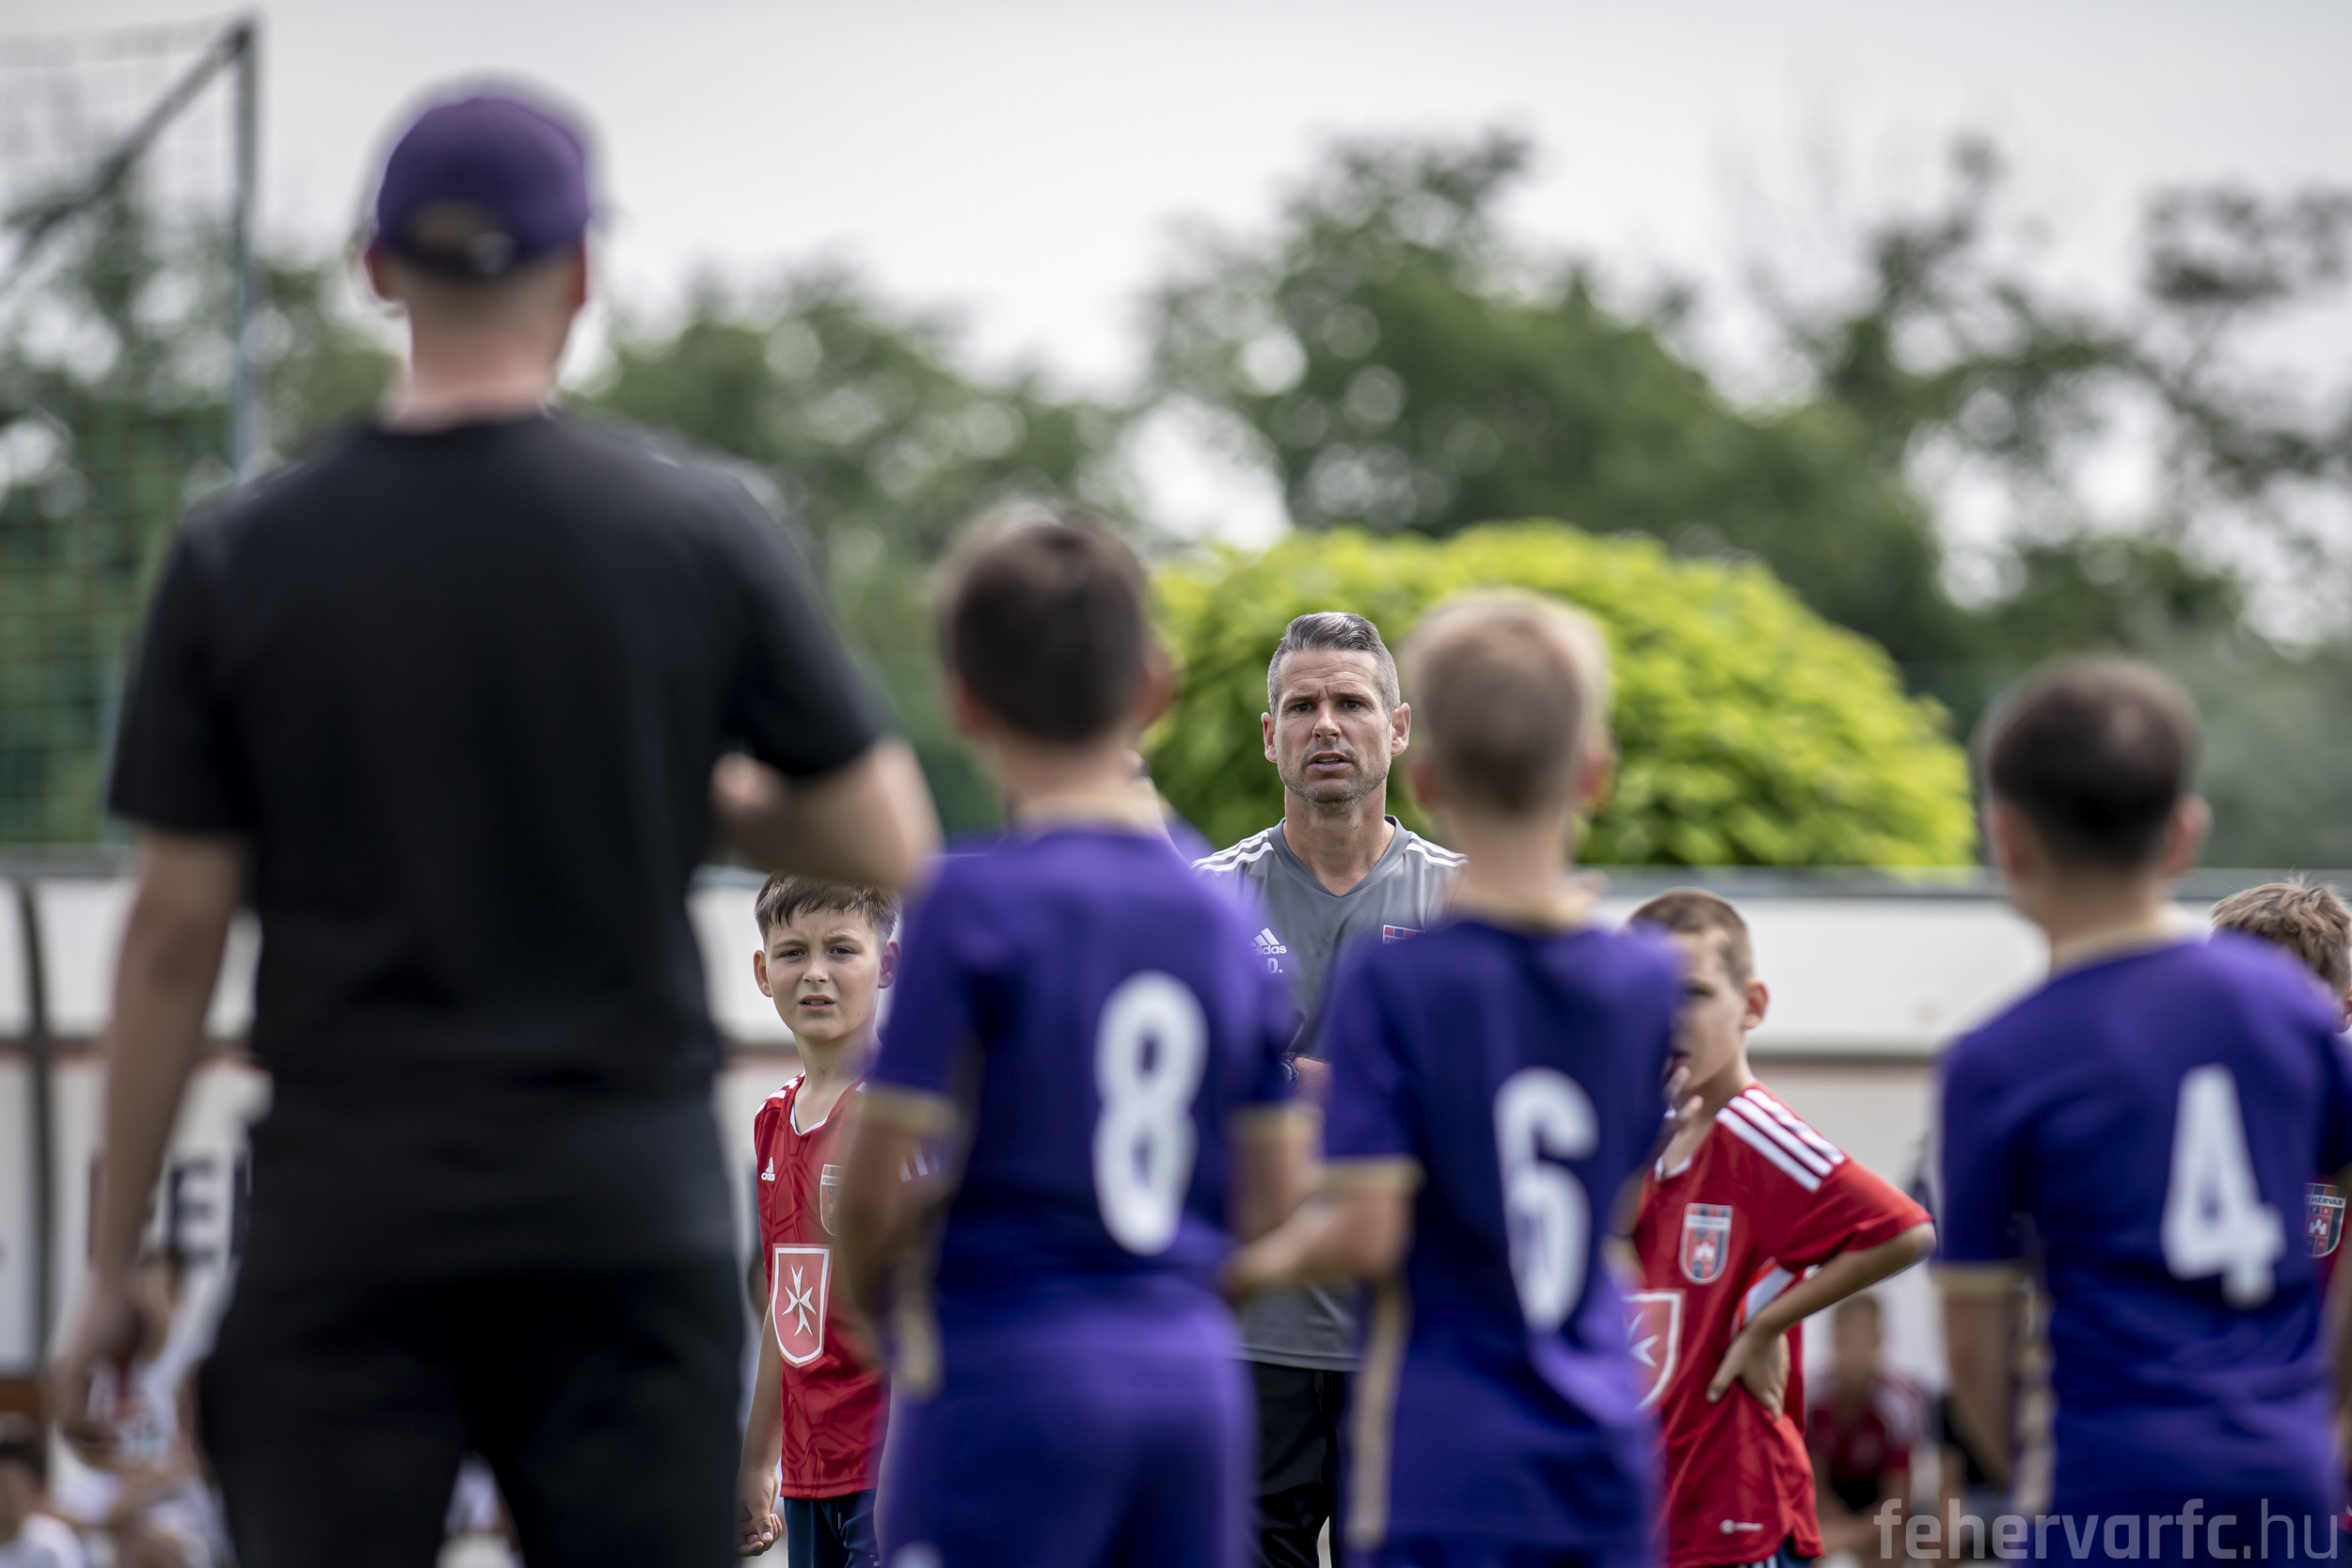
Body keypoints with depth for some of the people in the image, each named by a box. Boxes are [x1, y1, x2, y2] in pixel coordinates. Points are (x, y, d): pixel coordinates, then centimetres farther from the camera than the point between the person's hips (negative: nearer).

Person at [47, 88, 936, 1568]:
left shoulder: (241, 560, -2)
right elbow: (886, 842, 2)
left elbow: (176, 936, -1)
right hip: (629, 1196, 0)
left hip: (349, 1208, 0)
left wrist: (113, 1264, 6)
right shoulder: (703, 531, -2)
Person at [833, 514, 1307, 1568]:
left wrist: (876, 1292, 7)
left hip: (1011, 1371, -5)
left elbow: (878, 1173, -12)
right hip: (1195, 1374, 6)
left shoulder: (974, 903, -10)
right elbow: (1273, 1195, 9)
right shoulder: (1219, 916, 7)